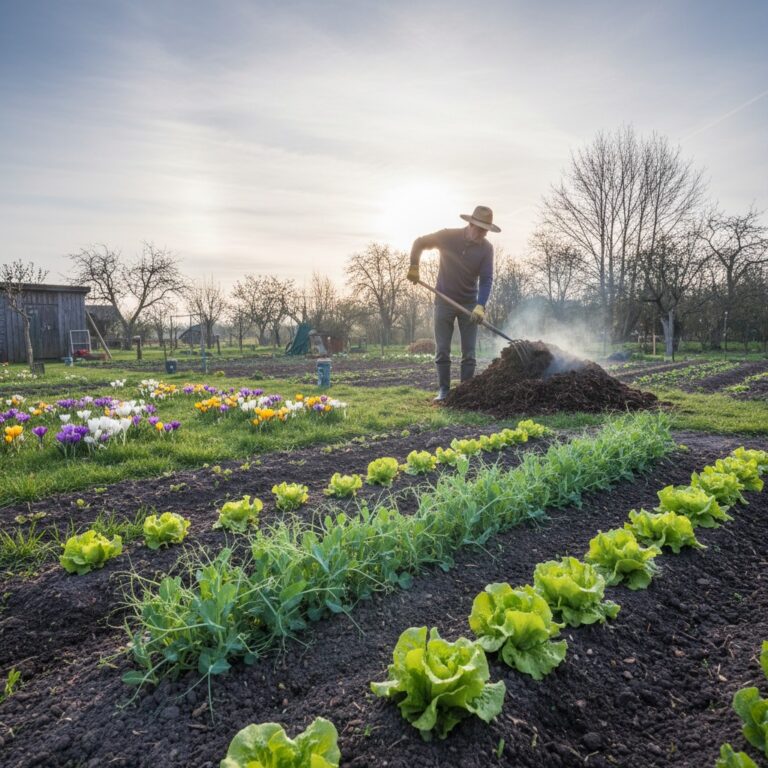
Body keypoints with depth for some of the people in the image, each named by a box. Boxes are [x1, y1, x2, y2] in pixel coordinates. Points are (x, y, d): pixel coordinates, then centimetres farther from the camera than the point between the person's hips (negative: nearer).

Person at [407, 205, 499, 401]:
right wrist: (413, 268, 0)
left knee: (469, 352, 1)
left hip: (469, 303, 1)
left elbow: (486, 279, -14)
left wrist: (480, 306, -27)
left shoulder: (486, 248, -9)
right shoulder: (447, 236, -11)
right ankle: (443, 390, 8)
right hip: (444, 301, -1)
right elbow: (419, 242, 4)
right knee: (442, 350, 0)